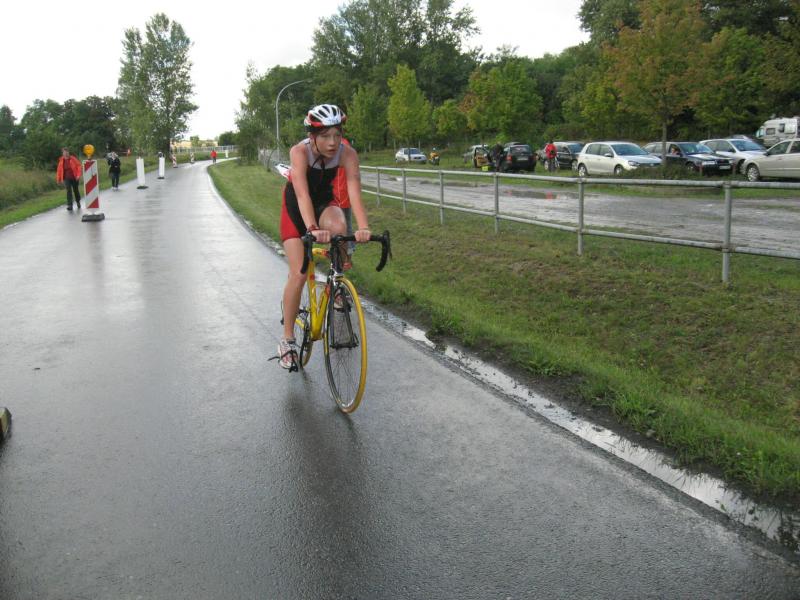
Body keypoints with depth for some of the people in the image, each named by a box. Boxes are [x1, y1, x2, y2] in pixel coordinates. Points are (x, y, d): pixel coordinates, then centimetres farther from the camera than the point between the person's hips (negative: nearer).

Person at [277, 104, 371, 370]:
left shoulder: (347, 153, -25)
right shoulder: (300, 151, -31)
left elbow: (354, 191, -37)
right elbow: (302, 193, -43)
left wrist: (363, 227, -54)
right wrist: (312, 229, -59)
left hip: (324, 202, 2)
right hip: (295, 207, -2)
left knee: (338, 227, -35)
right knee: (298, 274, -13)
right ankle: (287, 340, 3)